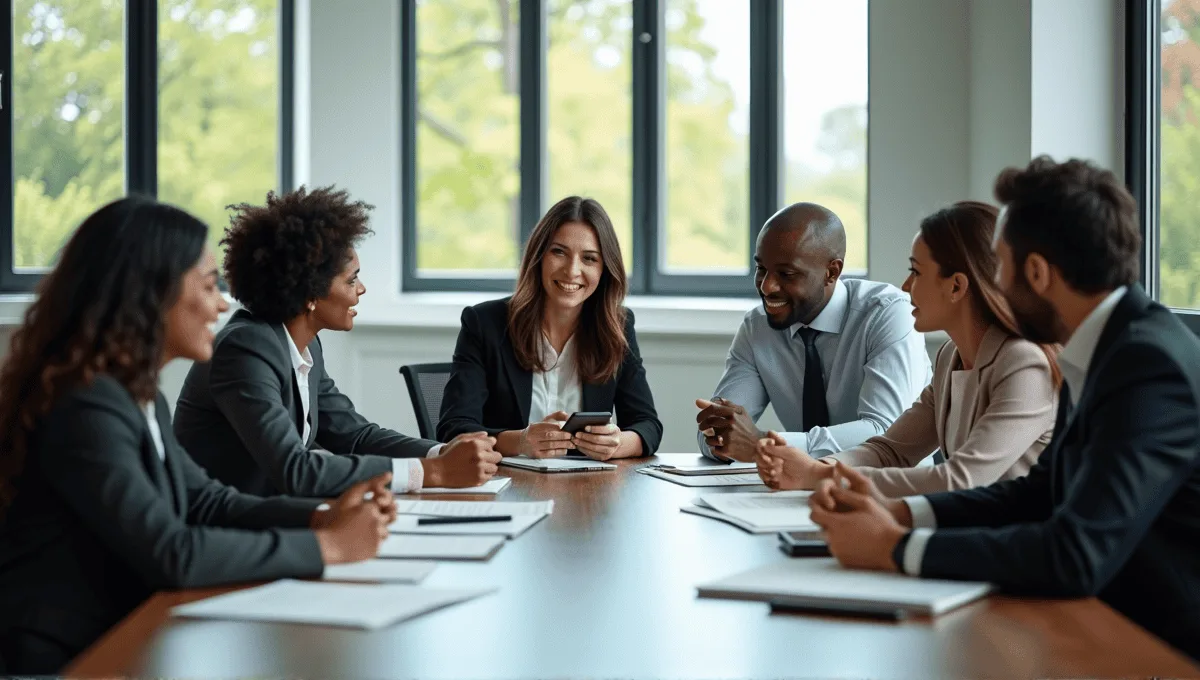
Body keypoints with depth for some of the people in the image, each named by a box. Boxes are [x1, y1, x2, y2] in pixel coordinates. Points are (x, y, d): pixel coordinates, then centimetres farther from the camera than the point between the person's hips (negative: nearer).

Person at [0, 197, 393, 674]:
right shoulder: (87, 407, -21)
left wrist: (323, 517, -2)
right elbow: (170, 555, -25)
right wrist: (326, 545, -19)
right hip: (66, 660, -9)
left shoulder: (139, 395, 10)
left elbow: (204, 502, 13)